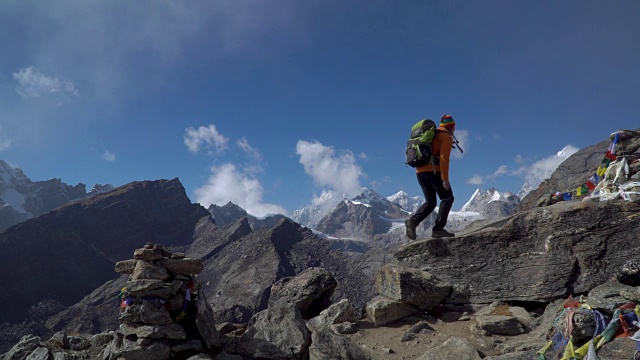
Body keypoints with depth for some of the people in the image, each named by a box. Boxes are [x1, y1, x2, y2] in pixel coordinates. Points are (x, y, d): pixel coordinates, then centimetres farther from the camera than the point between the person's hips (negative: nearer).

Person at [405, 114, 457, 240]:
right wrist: (445, 178, -19)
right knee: (447, 198, 3)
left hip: (420, 171, 7)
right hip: (434, 171, -7)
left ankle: (413, 220, -12)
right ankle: (438, 229, -7)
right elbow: (444, 158, -14)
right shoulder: (447, 137, 0)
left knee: (430, 202, 11)